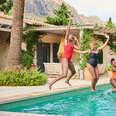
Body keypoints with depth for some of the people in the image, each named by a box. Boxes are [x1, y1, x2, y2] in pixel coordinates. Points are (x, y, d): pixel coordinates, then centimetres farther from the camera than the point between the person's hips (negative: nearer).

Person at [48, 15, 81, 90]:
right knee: (64, 74, -24)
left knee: (73, 72, 27)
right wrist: (70, 20, -6)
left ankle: (67, 81, 52)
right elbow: (68, 29, -5)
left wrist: (76, 40, 18)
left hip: (68, 60, 9)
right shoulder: (66, 40, 0)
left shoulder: (72, 44, 19)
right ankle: (51, 83, -22)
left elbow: (79, 48, 16)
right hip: (64, 58, -9)